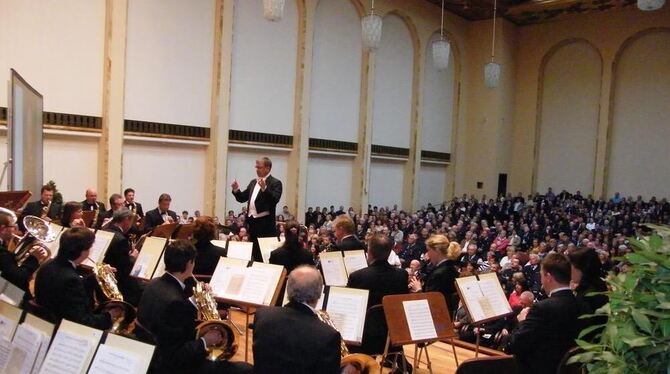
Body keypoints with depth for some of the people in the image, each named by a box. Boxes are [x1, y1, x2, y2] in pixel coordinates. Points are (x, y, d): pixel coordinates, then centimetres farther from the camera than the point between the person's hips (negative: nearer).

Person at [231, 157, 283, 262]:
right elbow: (242, 198, 16)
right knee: (254, 252, 13)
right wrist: (236, 190, -2)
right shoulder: (253, 182, 15)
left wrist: (264, 188, -34)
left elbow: (275, 200, -22)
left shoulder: (275, 183, -7)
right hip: (252, 221, 7)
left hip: (265, 223, -7)